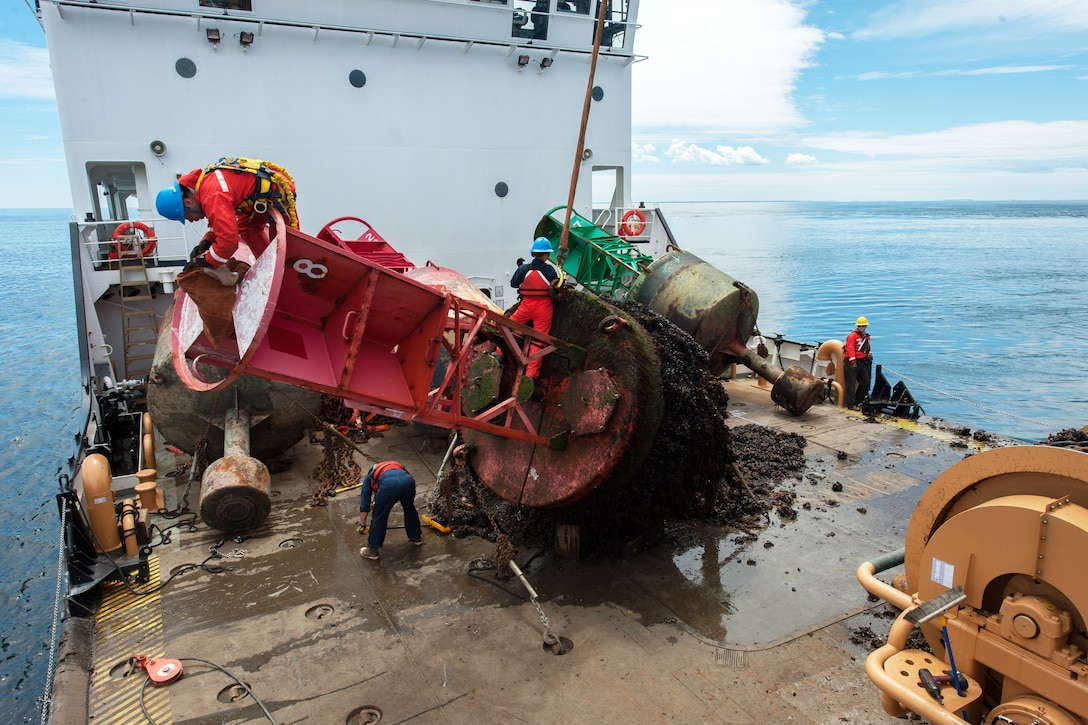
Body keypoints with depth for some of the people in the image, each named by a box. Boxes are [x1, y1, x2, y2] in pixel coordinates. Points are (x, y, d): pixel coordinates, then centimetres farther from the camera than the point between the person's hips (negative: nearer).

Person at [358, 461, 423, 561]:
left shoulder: (369, 477, 38)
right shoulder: (397, 466, 47)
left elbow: (364, 503, 37)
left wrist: (362, 524, 48)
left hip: (388, 484, -4)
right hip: (408, 480, 4)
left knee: (379, 517, 16)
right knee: (410, 509, 31)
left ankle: (372, 550, 25)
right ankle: (416, 537, 47)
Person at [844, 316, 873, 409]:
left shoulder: (866, 337, 19)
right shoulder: (852, 336, -7)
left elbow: (868, 348, 32)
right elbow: (850, 348, -16)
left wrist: (869, 353, 8)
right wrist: (853, 361, -23)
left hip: (862, 362, 8)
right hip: (852, 362, -8)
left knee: (865, 382, 8)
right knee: (851, 383, -7)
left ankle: (858, 401, 20)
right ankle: (851, 404, -5)